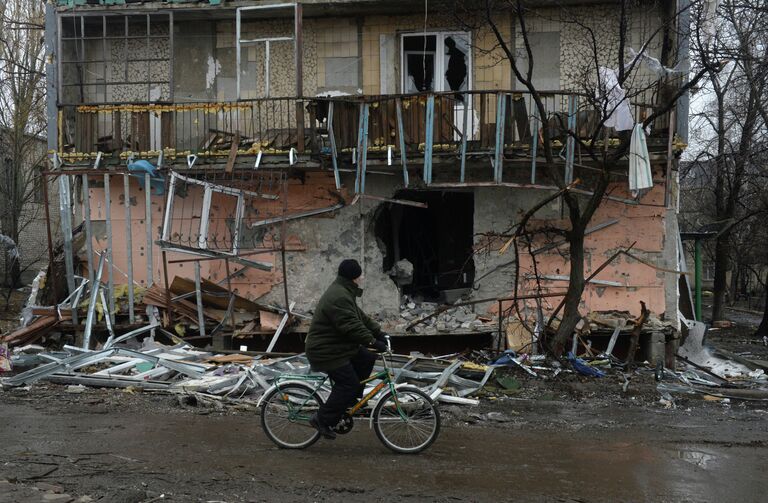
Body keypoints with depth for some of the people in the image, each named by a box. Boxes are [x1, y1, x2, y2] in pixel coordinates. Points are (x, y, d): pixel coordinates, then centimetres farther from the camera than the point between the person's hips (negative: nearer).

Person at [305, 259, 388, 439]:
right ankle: (323, 419, -1)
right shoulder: (338, 297, -25)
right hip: (326, 352, -11)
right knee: (348, 383, -11)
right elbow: (351, 326, -31)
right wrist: (372, 342, -29)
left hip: (339, 347, 11)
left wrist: (379, 333, 11)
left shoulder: (344, 292, 12)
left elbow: (360, 317, 17)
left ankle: (350, 399, 15)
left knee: (367, 358, 6)